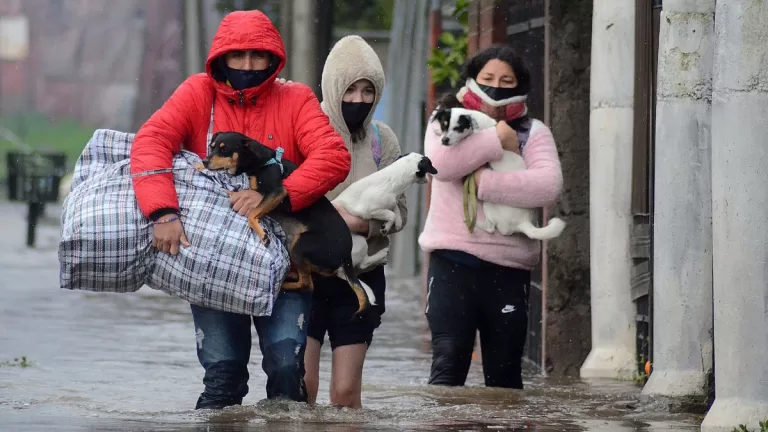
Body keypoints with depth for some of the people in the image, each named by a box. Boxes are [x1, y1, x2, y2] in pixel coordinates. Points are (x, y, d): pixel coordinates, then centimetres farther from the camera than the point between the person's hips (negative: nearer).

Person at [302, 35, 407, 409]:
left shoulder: (381, 140, 1)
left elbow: (398, 210, 3)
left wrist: (363, 223, -17)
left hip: (360, 276, 2)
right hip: (305, 273, -2)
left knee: (346, 391, 2)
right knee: (301, 384, -8)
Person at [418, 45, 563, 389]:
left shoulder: (533, 133, 11)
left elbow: (548, 185, -9)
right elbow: (441, 163, -13)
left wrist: (486, 183, -15)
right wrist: (498, 138, -10)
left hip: (509, 269, 1)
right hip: (453, 261, -1)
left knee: (504, 373, 6)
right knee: (448, 362, -12)